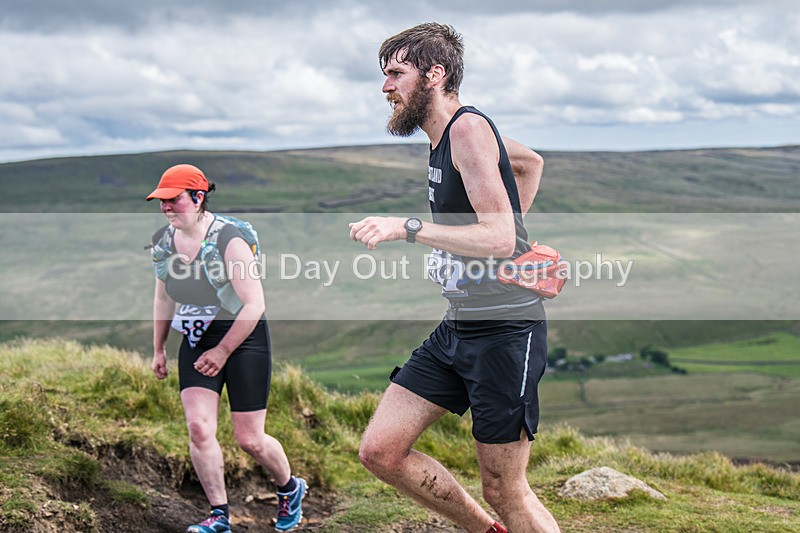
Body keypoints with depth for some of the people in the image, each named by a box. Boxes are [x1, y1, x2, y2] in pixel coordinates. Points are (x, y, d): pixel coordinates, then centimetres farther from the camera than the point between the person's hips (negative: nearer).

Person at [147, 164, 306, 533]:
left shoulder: (229, 239, -19)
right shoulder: (162, 242, 1)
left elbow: (254, 304, -18)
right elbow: (163, 299, 17)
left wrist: (222, 351, -17)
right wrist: (158, 349, 20)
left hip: (244, 340, -5)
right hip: (195, 342, 5)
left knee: (249, 439, -1)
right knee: (198, 427, -12)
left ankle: (290, 489, 28)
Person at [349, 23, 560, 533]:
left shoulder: (468, 128, -14)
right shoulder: (452, 133, 14)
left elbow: (500, 238, -23)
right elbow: (531, 160, 32)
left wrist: (406, 227, -28)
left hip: (505, 332, -9)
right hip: (458, 328, 9)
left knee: (505, 491, -1)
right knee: (381, 451, 4)